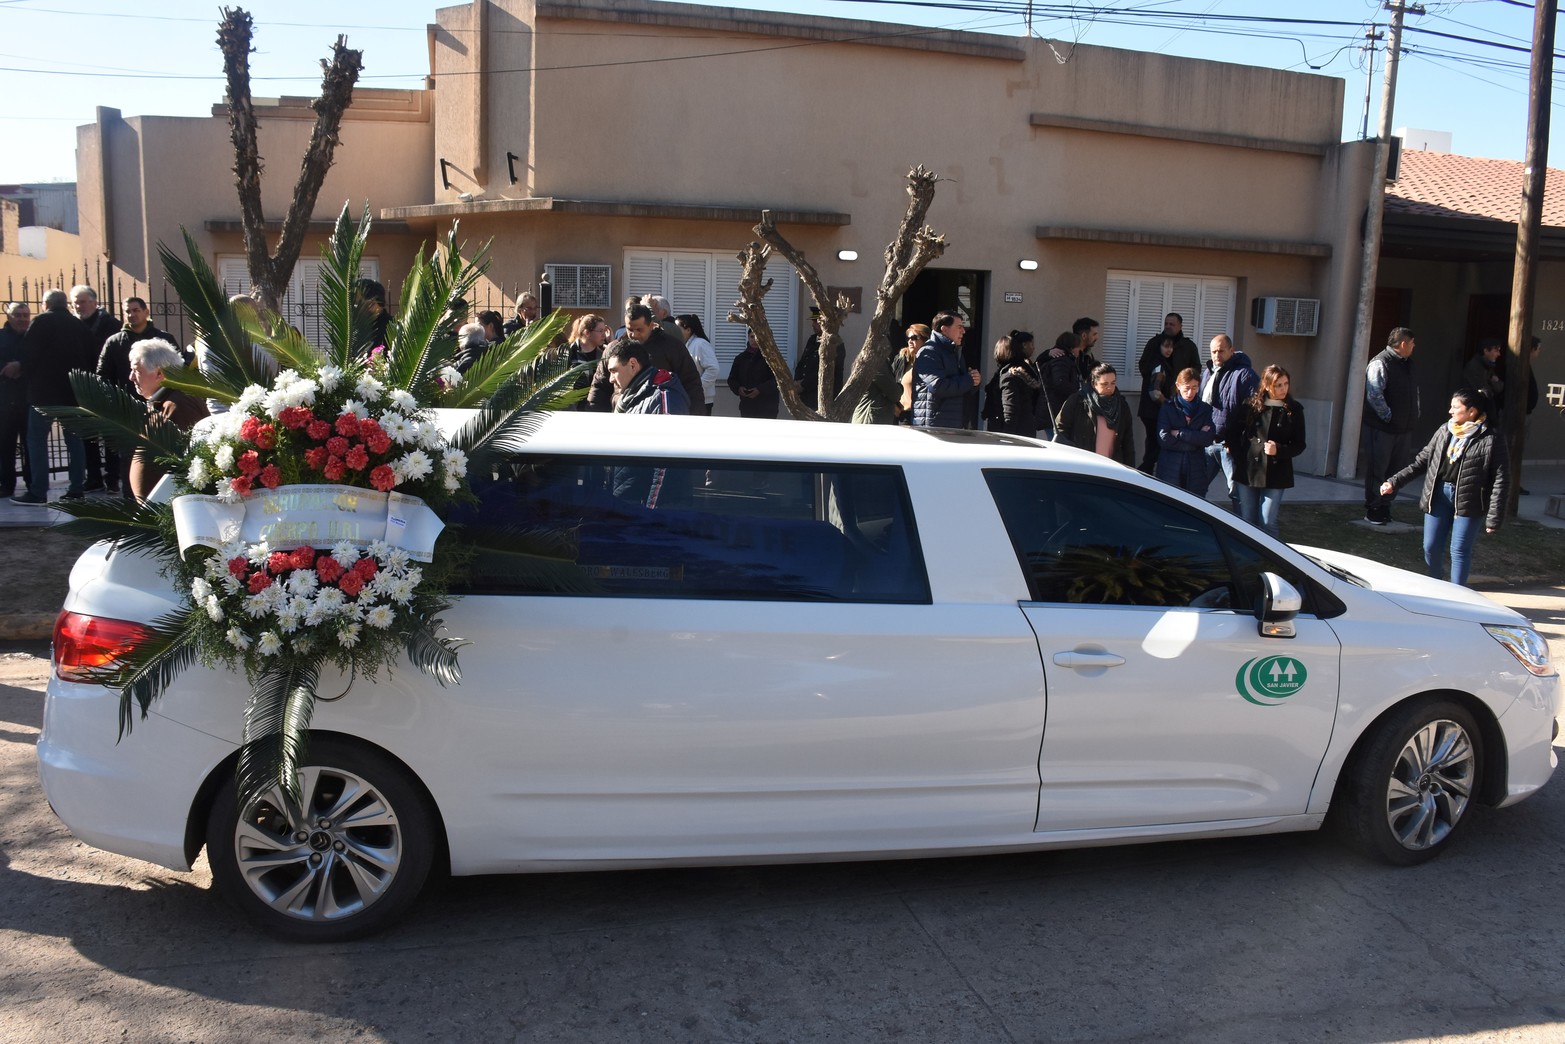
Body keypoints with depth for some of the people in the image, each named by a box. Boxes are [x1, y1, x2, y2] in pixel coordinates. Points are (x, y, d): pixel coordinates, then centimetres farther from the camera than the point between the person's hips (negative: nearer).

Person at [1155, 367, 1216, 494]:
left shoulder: (1205, 409, 9)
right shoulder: (1167, 408, 2)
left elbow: (1208, 439, -4)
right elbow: (1164, 438, -10)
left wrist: (1179, 433, -10)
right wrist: (1196, 438, -9)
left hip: (1196, 471, 2)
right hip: (1170, 470, -2)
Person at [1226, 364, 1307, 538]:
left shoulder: (1294, 410, 0)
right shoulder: (1251, 405, 0)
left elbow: (1299, 445, 2)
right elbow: (1231, 431, 10)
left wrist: (1279, 450, -15)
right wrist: (1238, 457, 3)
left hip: (1275, 474, -1)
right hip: (1248, 471, 1)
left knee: (1267, 523, -4)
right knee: (1246, 522, 8)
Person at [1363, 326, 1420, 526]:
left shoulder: (1407, 364, 14)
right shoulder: (1380, 363, -15)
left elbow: (1414, 391, 24)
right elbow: (1374, 395, -23)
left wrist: (1414, 416, 13)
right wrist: (1389, 417, -18)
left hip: (1403, 428, 8)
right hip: (1381, 428, -8)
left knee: (1398, 469, 12)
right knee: (1377, 470, 0)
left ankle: (1385, 506, 23)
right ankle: (1372, 509, 9)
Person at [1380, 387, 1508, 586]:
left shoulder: (1491, 439, -9)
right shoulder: (1445, 430, 6)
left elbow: (1500, 480, -9)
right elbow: (1421, 461, 13)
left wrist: (1493, 517, -12)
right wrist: (1394, 482, 6)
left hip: (1468, 501, -5)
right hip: (1439, 495, 5)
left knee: (1460, 550, 0)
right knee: (1431, 547, 8)